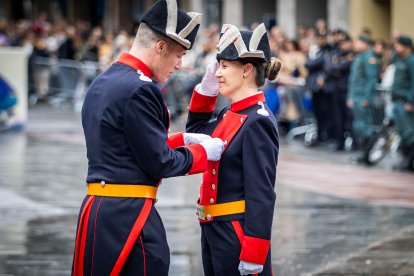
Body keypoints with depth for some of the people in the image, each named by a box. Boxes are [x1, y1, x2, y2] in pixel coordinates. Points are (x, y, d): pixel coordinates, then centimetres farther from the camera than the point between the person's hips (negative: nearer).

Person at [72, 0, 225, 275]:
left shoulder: (101, 83, 13)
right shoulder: (140, 90, -16)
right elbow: (159, 164, -14)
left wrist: (182, 139, 15)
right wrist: (203, 151, 1)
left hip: (98, 210, 10)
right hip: (129, 215, -10)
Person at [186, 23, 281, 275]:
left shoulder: (258, 122, -17)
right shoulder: (230, 114, 9)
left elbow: (262, 195, -21)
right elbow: (197, 131, 29)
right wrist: (206, 88, 13)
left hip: (238, 234, -9)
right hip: (213, 230, 9)